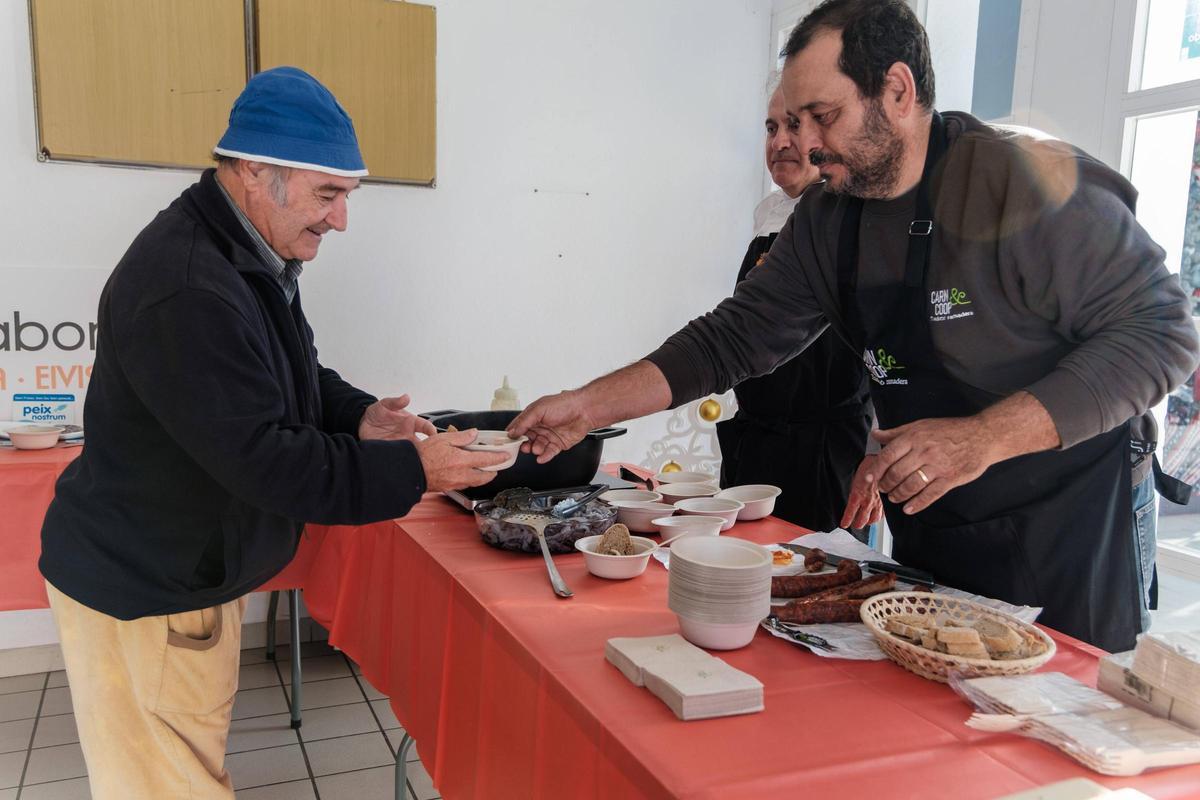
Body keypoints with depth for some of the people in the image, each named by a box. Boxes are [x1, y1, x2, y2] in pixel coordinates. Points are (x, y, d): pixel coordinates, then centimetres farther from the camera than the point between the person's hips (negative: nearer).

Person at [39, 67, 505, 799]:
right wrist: (413, 470, -26)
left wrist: (358, 416, -3)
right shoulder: (186, 290, -30)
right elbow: (266, 460, -30)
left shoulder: (250, 255, 4)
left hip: (194, 567, 9)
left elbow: (288, 380, 15)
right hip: (142, 590, -9)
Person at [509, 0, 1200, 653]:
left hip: (1070, 537, -5)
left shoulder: (1028, 181, -19)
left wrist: (983, 438, -29)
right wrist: (590, 406, -6)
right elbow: (737, 336, 2)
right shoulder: (829, 219, 1)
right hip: (929, 535, 6)